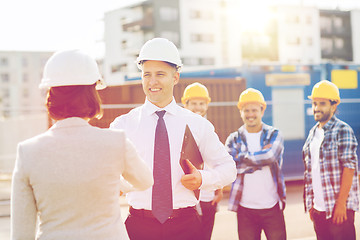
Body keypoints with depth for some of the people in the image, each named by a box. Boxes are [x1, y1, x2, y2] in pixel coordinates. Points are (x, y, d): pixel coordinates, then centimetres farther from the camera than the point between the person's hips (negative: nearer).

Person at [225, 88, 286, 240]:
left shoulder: (274, 135, 4)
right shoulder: (233, 139, 6)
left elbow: (271, 156, -17)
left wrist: (241, 157, -10)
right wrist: (259, 160, -14)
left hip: (272, 206, -1)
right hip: (245, 208, 1)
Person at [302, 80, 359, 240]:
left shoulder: (343, 131, -8)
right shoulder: (313, 133, 13)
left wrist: (341, 203, -18)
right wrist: (310, 204, 13)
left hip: (339, 208, -6)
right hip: (319, 208, 7)